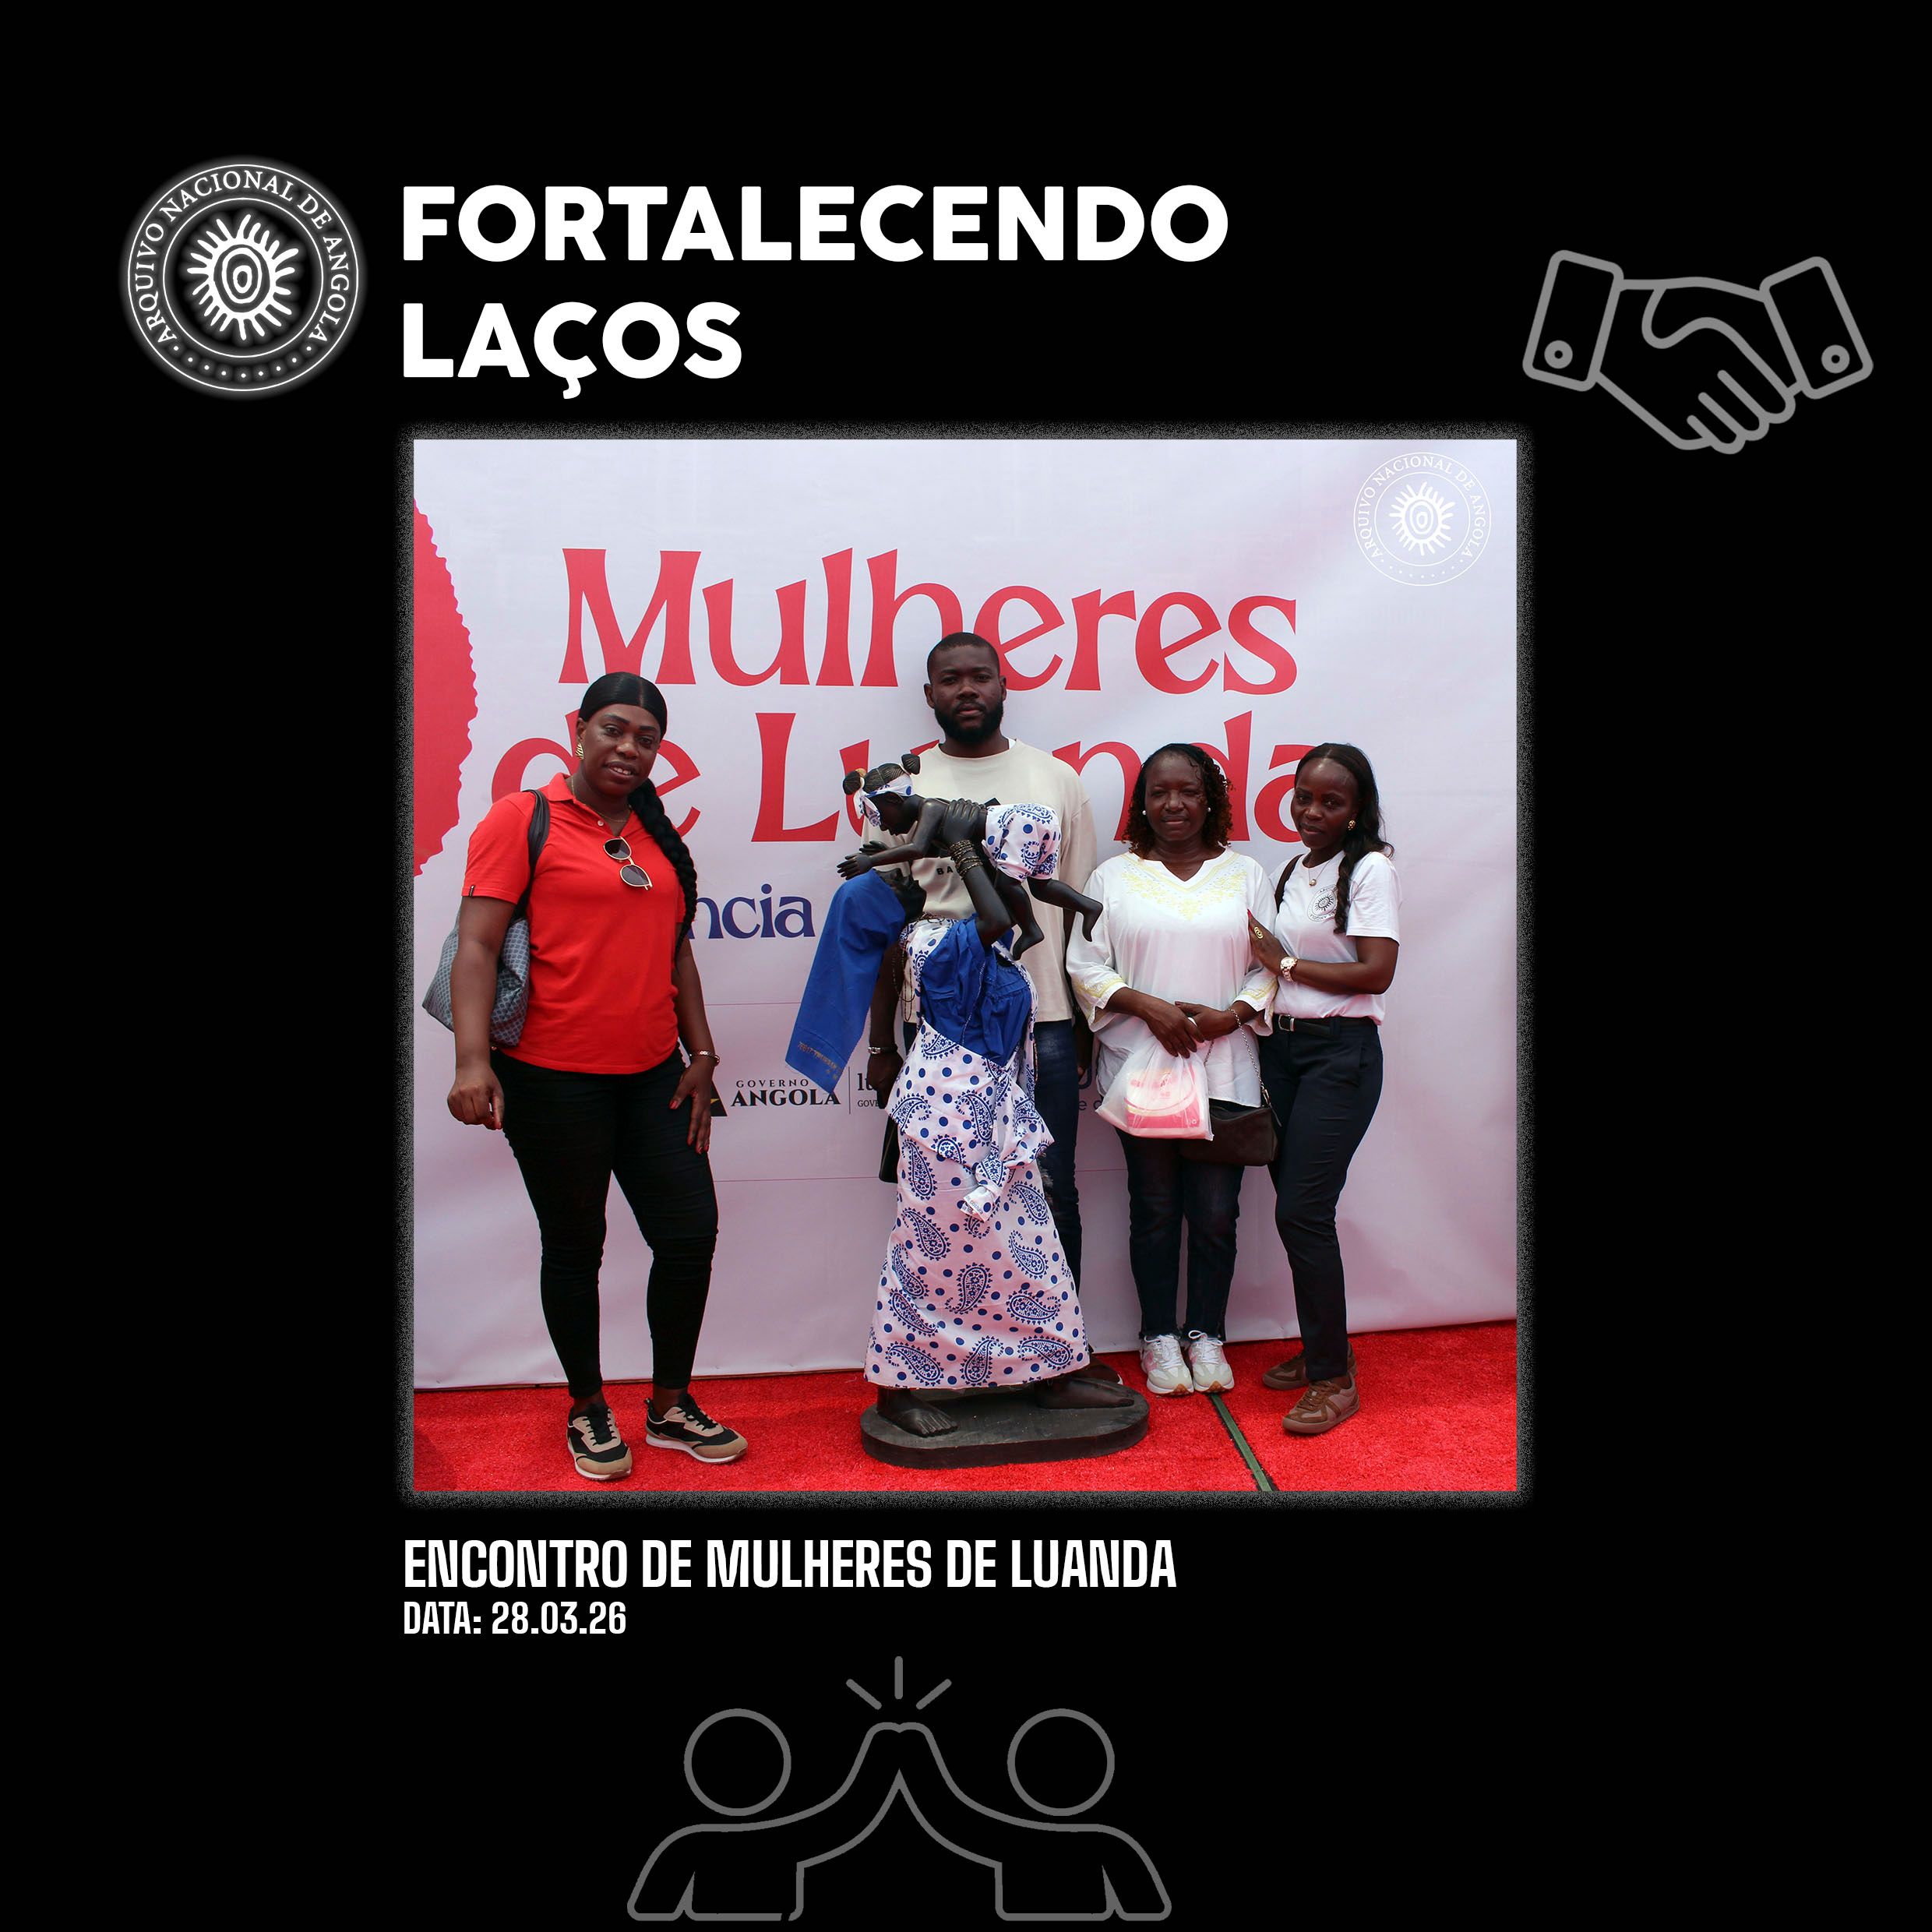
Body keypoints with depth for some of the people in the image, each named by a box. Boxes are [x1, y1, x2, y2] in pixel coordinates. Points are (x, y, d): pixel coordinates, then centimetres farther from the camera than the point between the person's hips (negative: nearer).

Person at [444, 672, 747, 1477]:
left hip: (652, 1075, 6)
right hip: (553, 1076, -6)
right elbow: (477, 944, -11)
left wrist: (700, 1055, 12)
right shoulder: (523, 820, -5)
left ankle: (669, 1407, 23)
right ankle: (588, 1410, 26)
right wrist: (473, 1059, -22)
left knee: (691, 1231, 5)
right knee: (575, 1244, 7)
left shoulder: (657, 836, 14)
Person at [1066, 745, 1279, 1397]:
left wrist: (1231, 1013, -11)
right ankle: (1159, 1337, 21)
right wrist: (1148, 1006, -13)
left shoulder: (1245, 874, 9)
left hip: (1224, 1071, 1)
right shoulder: (1114, 876, 6)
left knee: (1216, 1212, 3)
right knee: (1155, 1208, 7)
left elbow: (1269, 965, 7)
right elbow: (1085, 964, 1)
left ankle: (1206, 1335, 20)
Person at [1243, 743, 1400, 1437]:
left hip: (1340, 1053, -7)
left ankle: (1335, 1380, 3)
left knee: (1302, 1211, -9)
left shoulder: (1370, 869, -7)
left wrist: (1286, 964, -9)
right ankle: (1323, 1348, 26)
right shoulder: (1292, 871, 15)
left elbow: (1377, 972, -14)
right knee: (1296, 1206, 10)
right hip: (1280, 1046, 7)